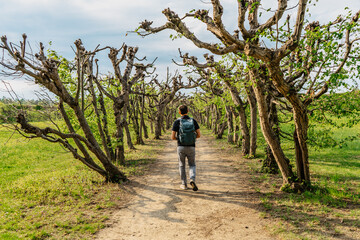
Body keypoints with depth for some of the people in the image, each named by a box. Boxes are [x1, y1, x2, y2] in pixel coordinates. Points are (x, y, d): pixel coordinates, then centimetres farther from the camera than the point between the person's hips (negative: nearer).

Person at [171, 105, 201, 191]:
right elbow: (198, 135, -1)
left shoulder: (177, 122, -5)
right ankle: (192, 180, -10)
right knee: (192, 165, 15)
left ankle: (184, 184, 19)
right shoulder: (193, 121, 0)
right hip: (191, 147, 1)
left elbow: (173, 137, -6)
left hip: (181, 147, -1)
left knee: (182, 165, 16)